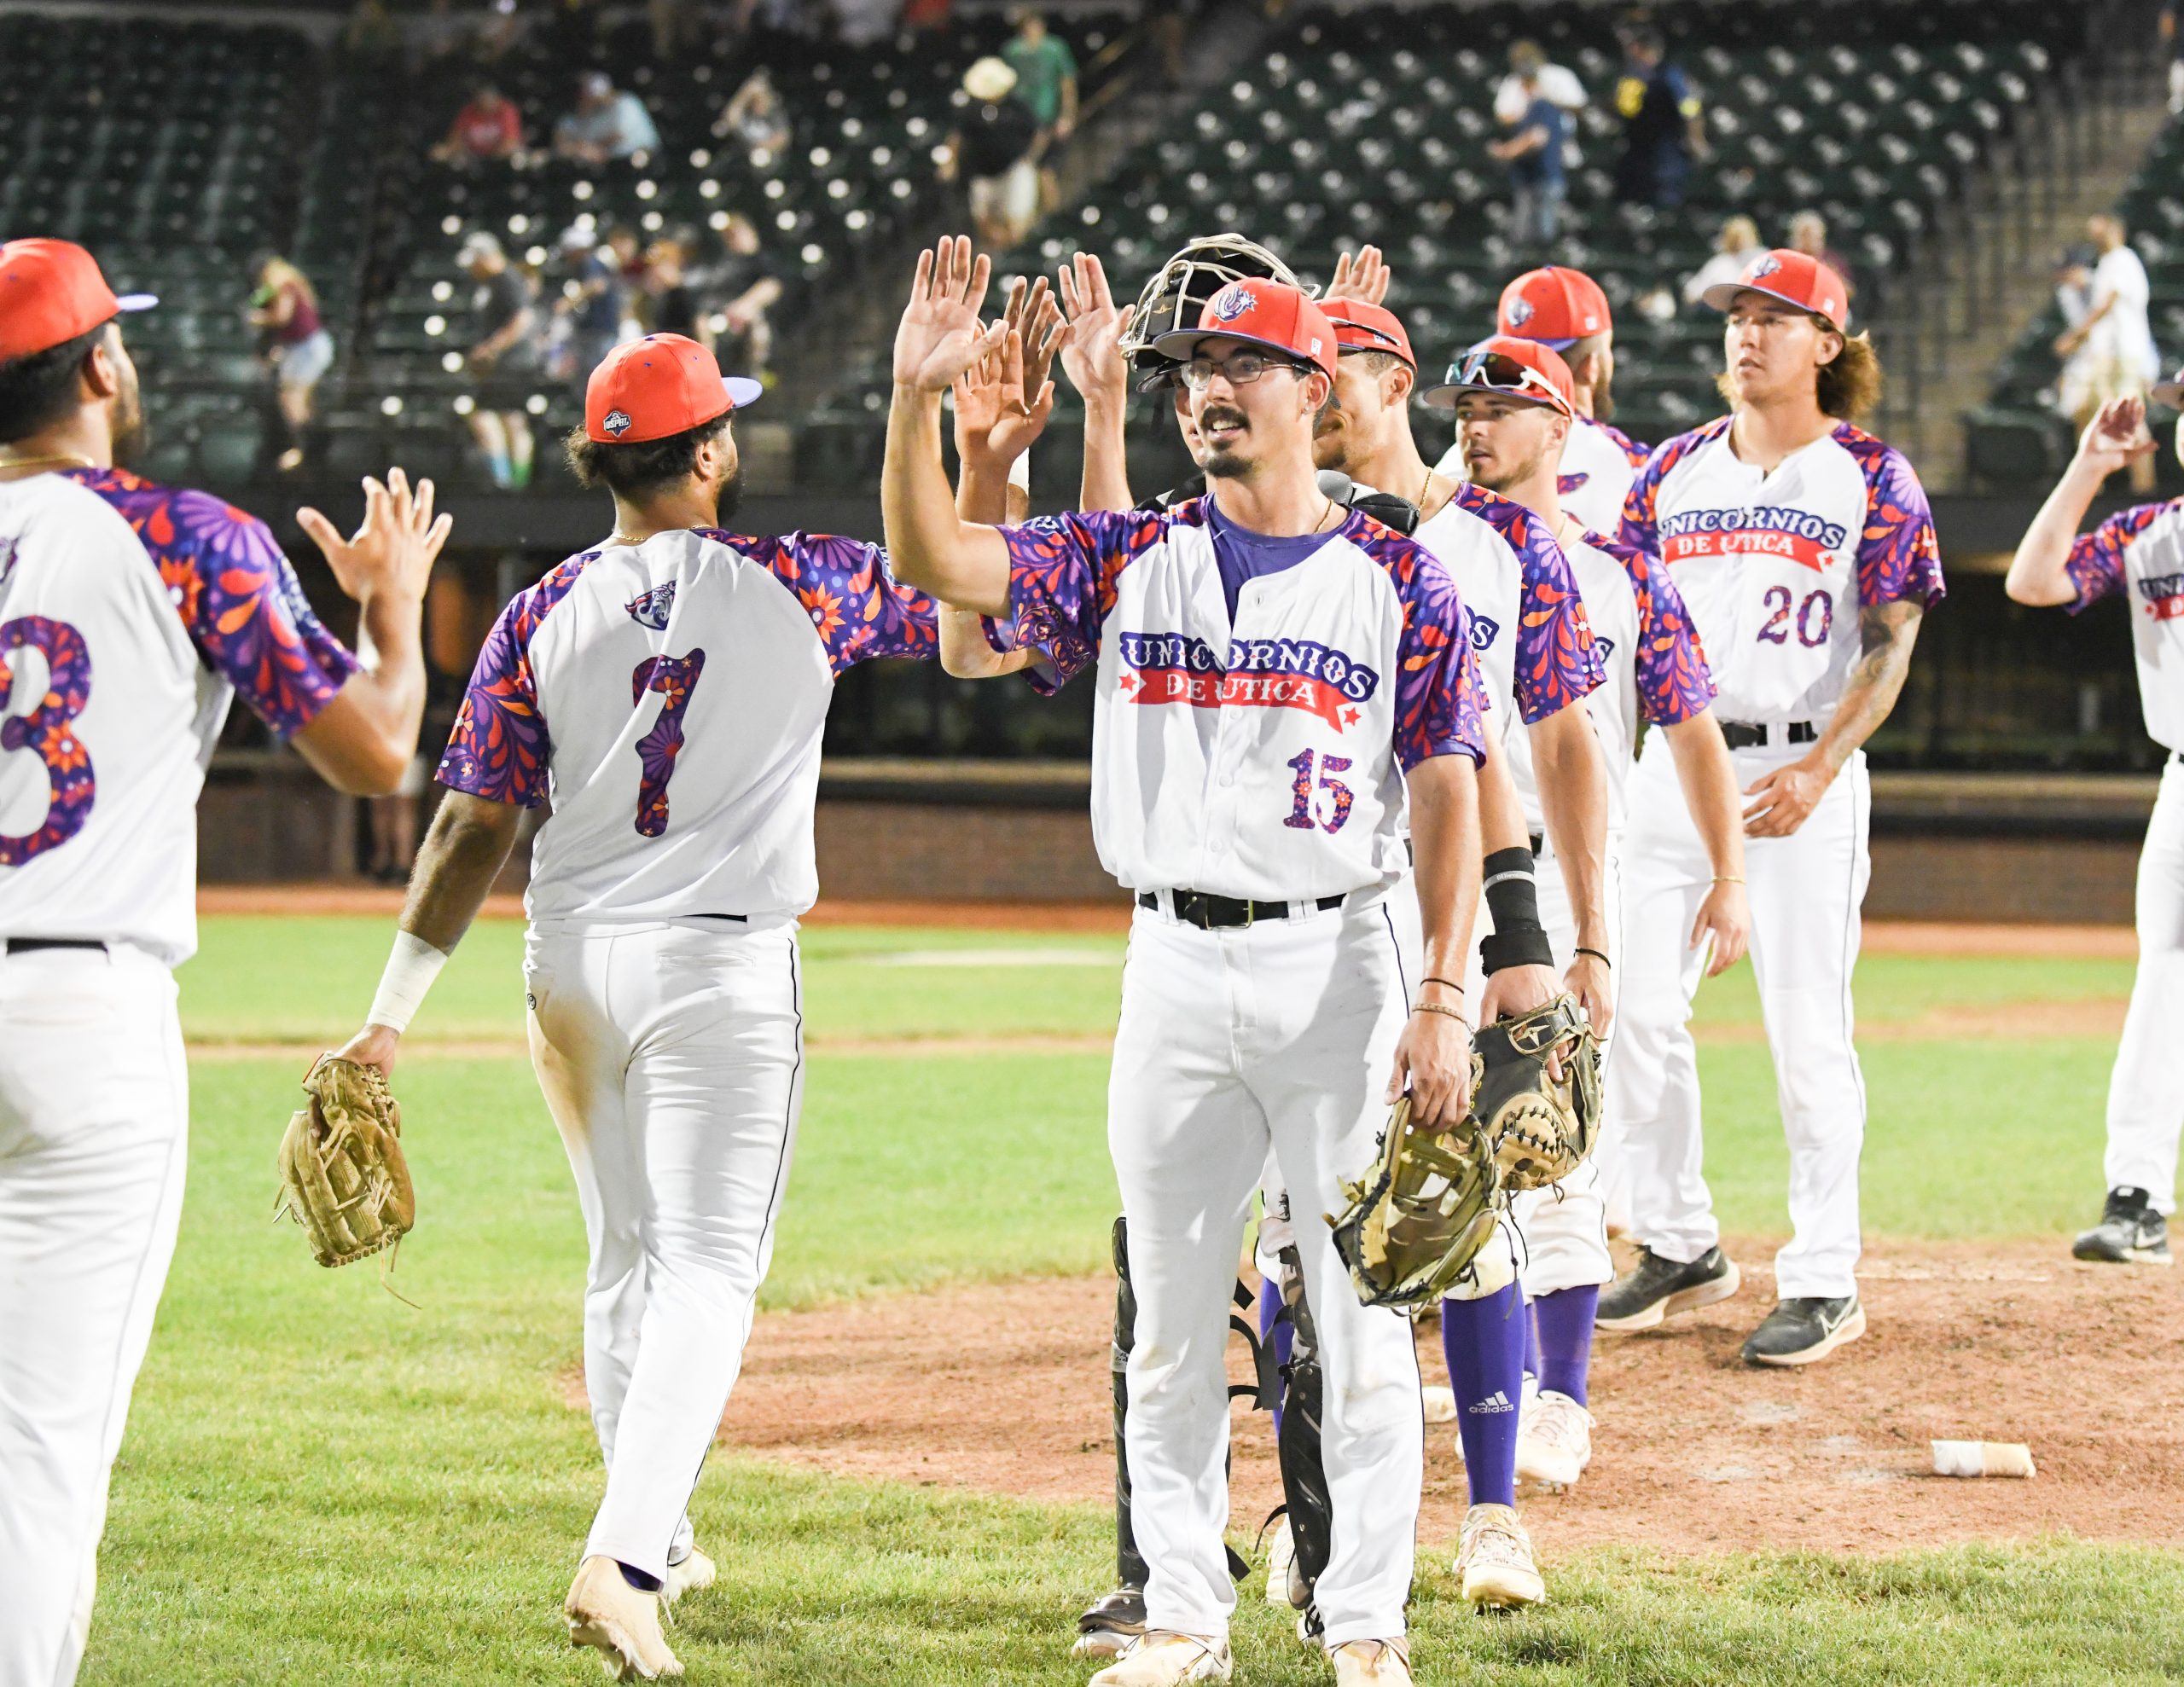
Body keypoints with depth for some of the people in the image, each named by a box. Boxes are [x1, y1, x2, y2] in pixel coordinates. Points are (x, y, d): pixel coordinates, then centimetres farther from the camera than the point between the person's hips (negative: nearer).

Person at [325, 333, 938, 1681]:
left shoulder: (540, 619, 0)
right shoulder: (800, 587, -6)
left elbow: (474, 827, -1)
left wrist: (395, 1010, 2)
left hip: (571, 965, 4)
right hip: (721, 964, -4)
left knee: (625, 1261, 18)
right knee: (706, 1265, -7)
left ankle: (659, 1540, 29)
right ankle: (625, 1557, -24)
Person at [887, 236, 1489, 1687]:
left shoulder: (1399, 580, 1)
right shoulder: (1129, 561, 8)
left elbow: (1447, 799, -3)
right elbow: (934, 560, -2)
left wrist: (1443, 999, -11)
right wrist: (919, 397, -16)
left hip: (1340, 966, -3)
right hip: (1175, 966, 3)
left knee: (1363, 1317, -1)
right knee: (1172, 1321, 7)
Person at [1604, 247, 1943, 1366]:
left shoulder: (1871, 478, -1)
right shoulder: (1674, 468, 12)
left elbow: (1891, 647, -5)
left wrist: (1818, 769, -17)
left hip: (1804, 773, -5)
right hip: (1674, 762, 5)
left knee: (1806, 1032, -6)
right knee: (1639, 1010, 3)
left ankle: (1824, 1282, 1)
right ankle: (1678, 1247, 18)